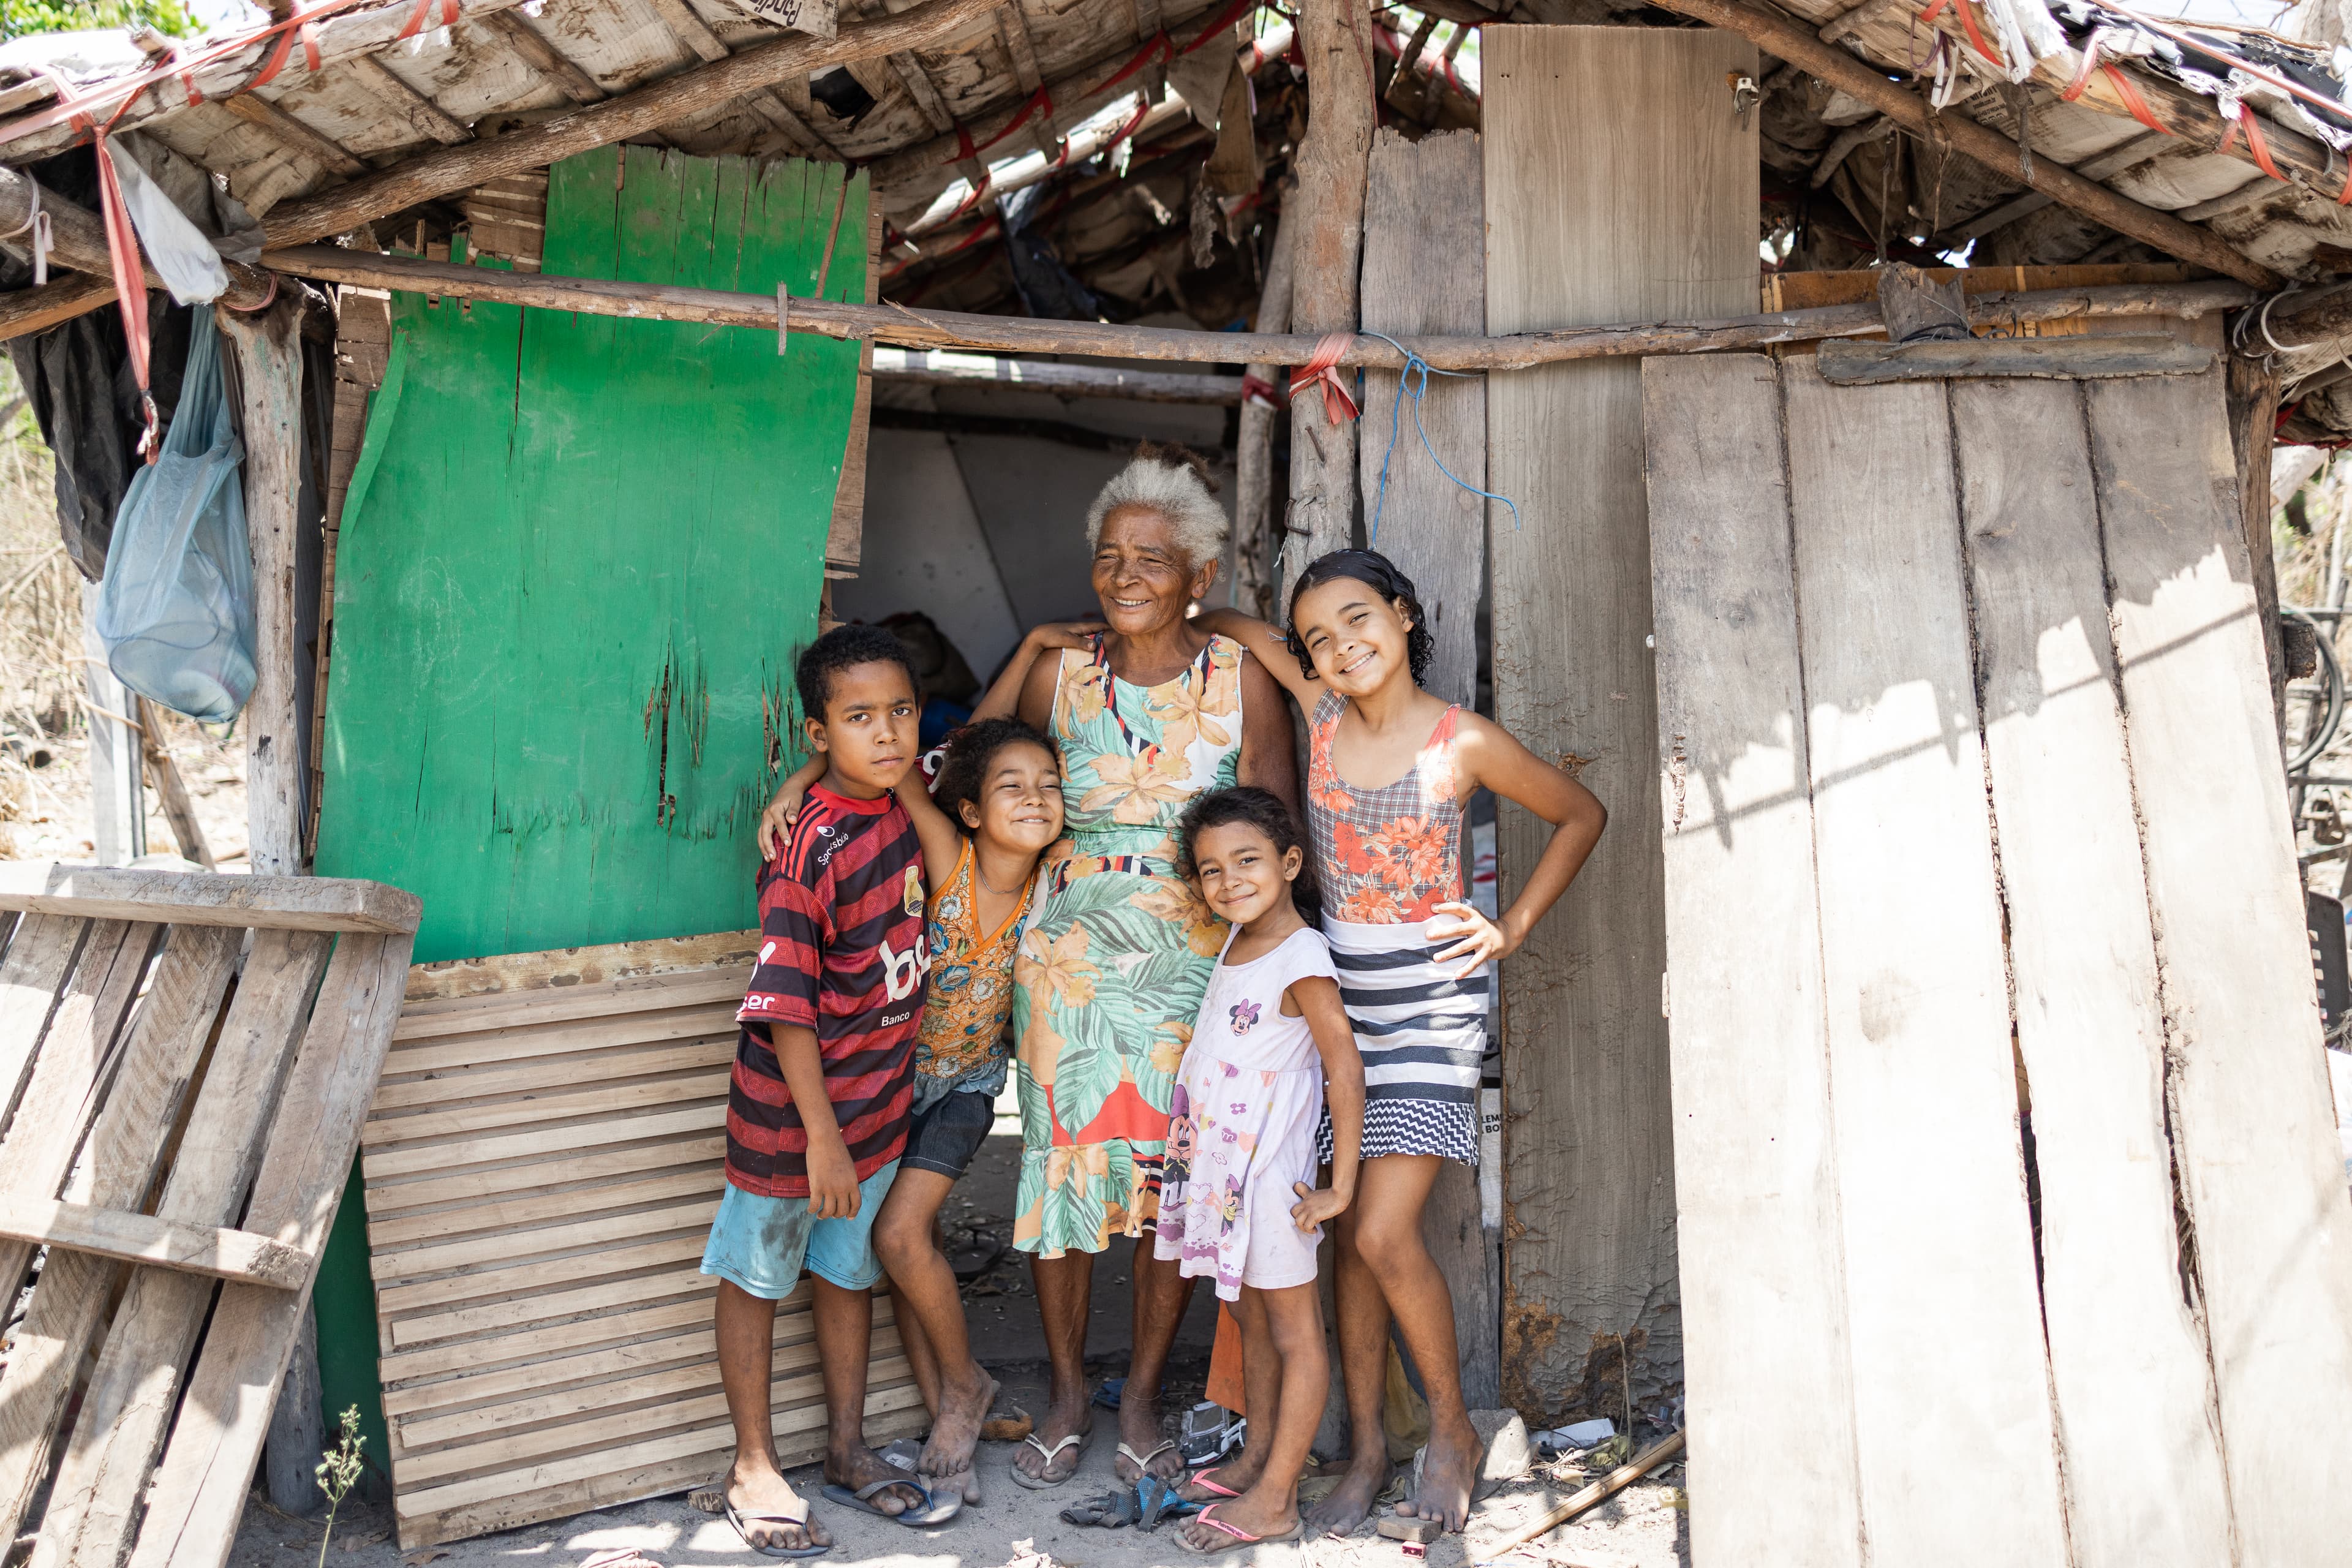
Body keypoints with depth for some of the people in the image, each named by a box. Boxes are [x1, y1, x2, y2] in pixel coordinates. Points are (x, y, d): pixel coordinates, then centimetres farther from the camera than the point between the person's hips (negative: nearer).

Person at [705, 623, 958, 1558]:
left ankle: (848, 1453, 35)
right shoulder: (811, 849, -25)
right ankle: (754, 1471, 27)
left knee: (850, 1271, 20)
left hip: (879, 1096, 7)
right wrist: (822, 1135, -24)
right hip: (791, 1105, -7)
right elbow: (783, 1005, -24)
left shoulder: (905, 804, -4)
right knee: (758, 1276, 12)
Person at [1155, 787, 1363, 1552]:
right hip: (1221, 1168, 9)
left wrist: (1341, 1187, -19)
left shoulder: (1301, 958, -18)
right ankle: (1259, 1462, 31)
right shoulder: (1239, 939, 8)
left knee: (1294, 1333, 2)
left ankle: (1276, 1501, 7)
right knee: (1253, 1323, 18)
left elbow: (1345, 1069, -19)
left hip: (1270, 1172, -9)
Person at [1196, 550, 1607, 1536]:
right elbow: (1238, 629, 17)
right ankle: (1364, 1450, 19)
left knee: (1384, 1233, -10)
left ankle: (1452, 1428, 13)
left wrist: (1514, 927, 1)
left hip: (1431, 993, -4)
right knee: (1348, 1231, 6)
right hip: (1340, 986, 4)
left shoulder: (1466, 742, -8)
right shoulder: (1322, 715, 2)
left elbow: (1581, 816, 6)